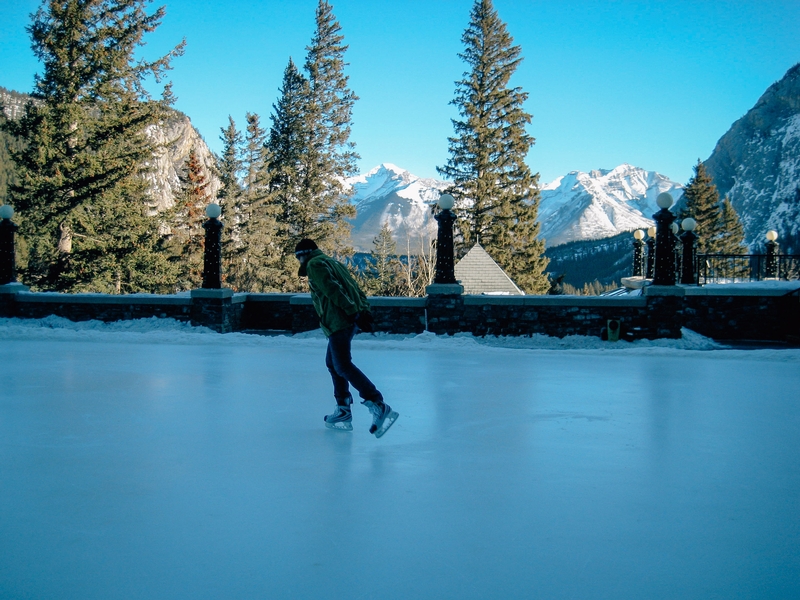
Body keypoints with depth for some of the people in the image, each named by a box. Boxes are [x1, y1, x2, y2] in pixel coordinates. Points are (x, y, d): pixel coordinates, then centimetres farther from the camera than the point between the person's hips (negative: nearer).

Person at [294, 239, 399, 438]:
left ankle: (379, 406, -25)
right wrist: (364, 310, 7)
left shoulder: (314, 265, -1)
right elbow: (355, 288, 17)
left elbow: (334, 290, -15)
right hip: (350, 319, 10)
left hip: (339, 322, -10)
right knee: (333, 362, 18)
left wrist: (352, 312, -22)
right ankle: (343, 411, 20)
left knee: (343, 365, -14)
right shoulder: (332, 262, 26)